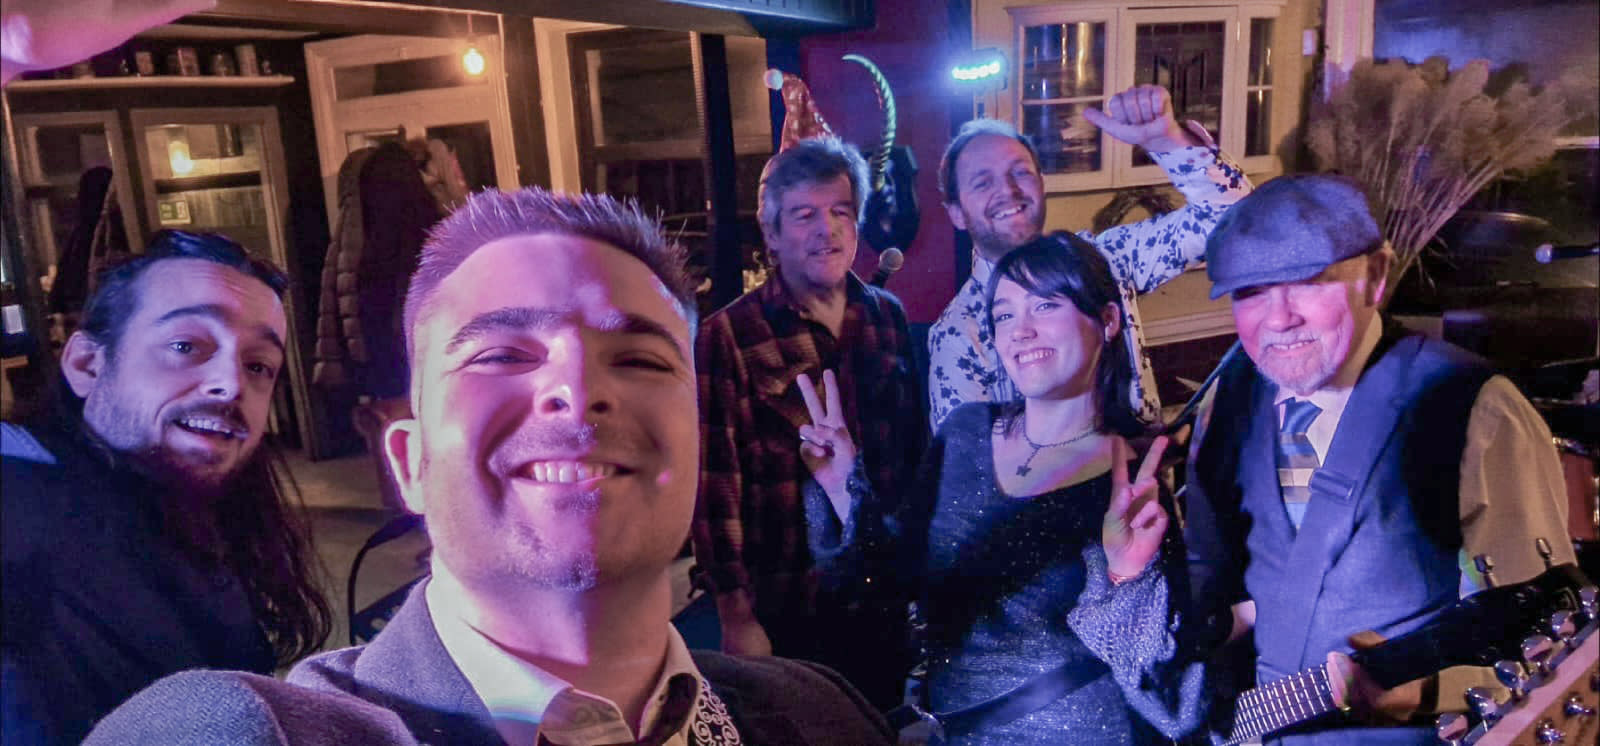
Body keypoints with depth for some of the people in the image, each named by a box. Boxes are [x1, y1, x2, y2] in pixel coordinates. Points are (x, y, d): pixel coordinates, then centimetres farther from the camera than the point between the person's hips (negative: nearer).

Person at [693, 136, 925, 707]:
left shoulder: (887, 317, 3)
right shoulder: (728, 337, -12)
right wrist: (735, 615, -13)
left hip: (887, 600, 4)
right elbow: (715, 484, -13)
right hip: (787, 614, -4)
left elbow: (918, 446, 11)